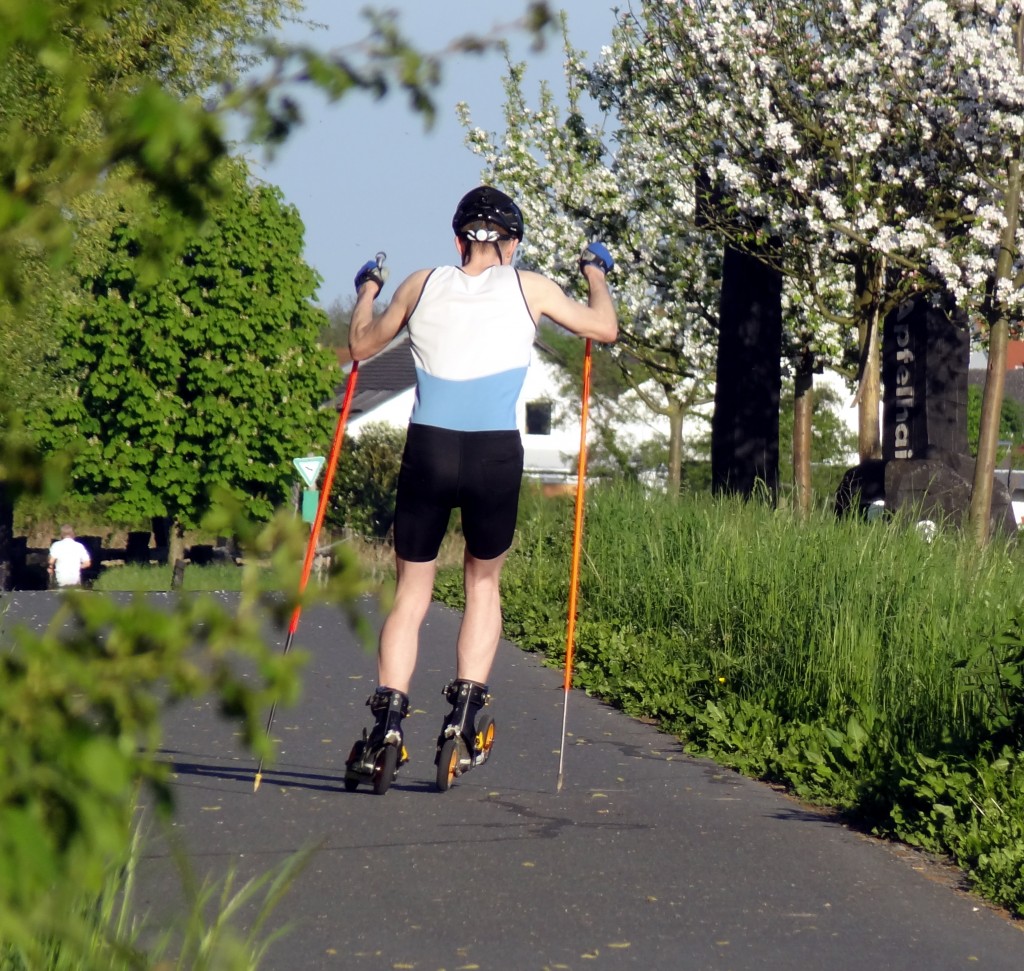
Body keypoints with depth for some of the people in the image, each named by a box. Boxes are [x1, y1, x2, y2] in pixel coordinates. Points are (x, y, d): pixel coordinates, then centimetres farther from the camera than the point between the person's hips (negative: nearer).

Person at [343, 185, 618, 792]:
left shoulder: (422, 286, 11)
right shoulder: (529, 288, 8)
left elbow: (362, 345, 25)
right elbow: (605, 328, 19)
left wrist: (367, 292, 43)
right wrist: (596, 275, 37)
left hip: (428, 451, 1)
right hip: (497, 457, -1)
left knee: (411, 592, 11)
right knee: (484, 581, 20)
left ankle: (389, 715, -6)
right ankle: (466, 708, 6)